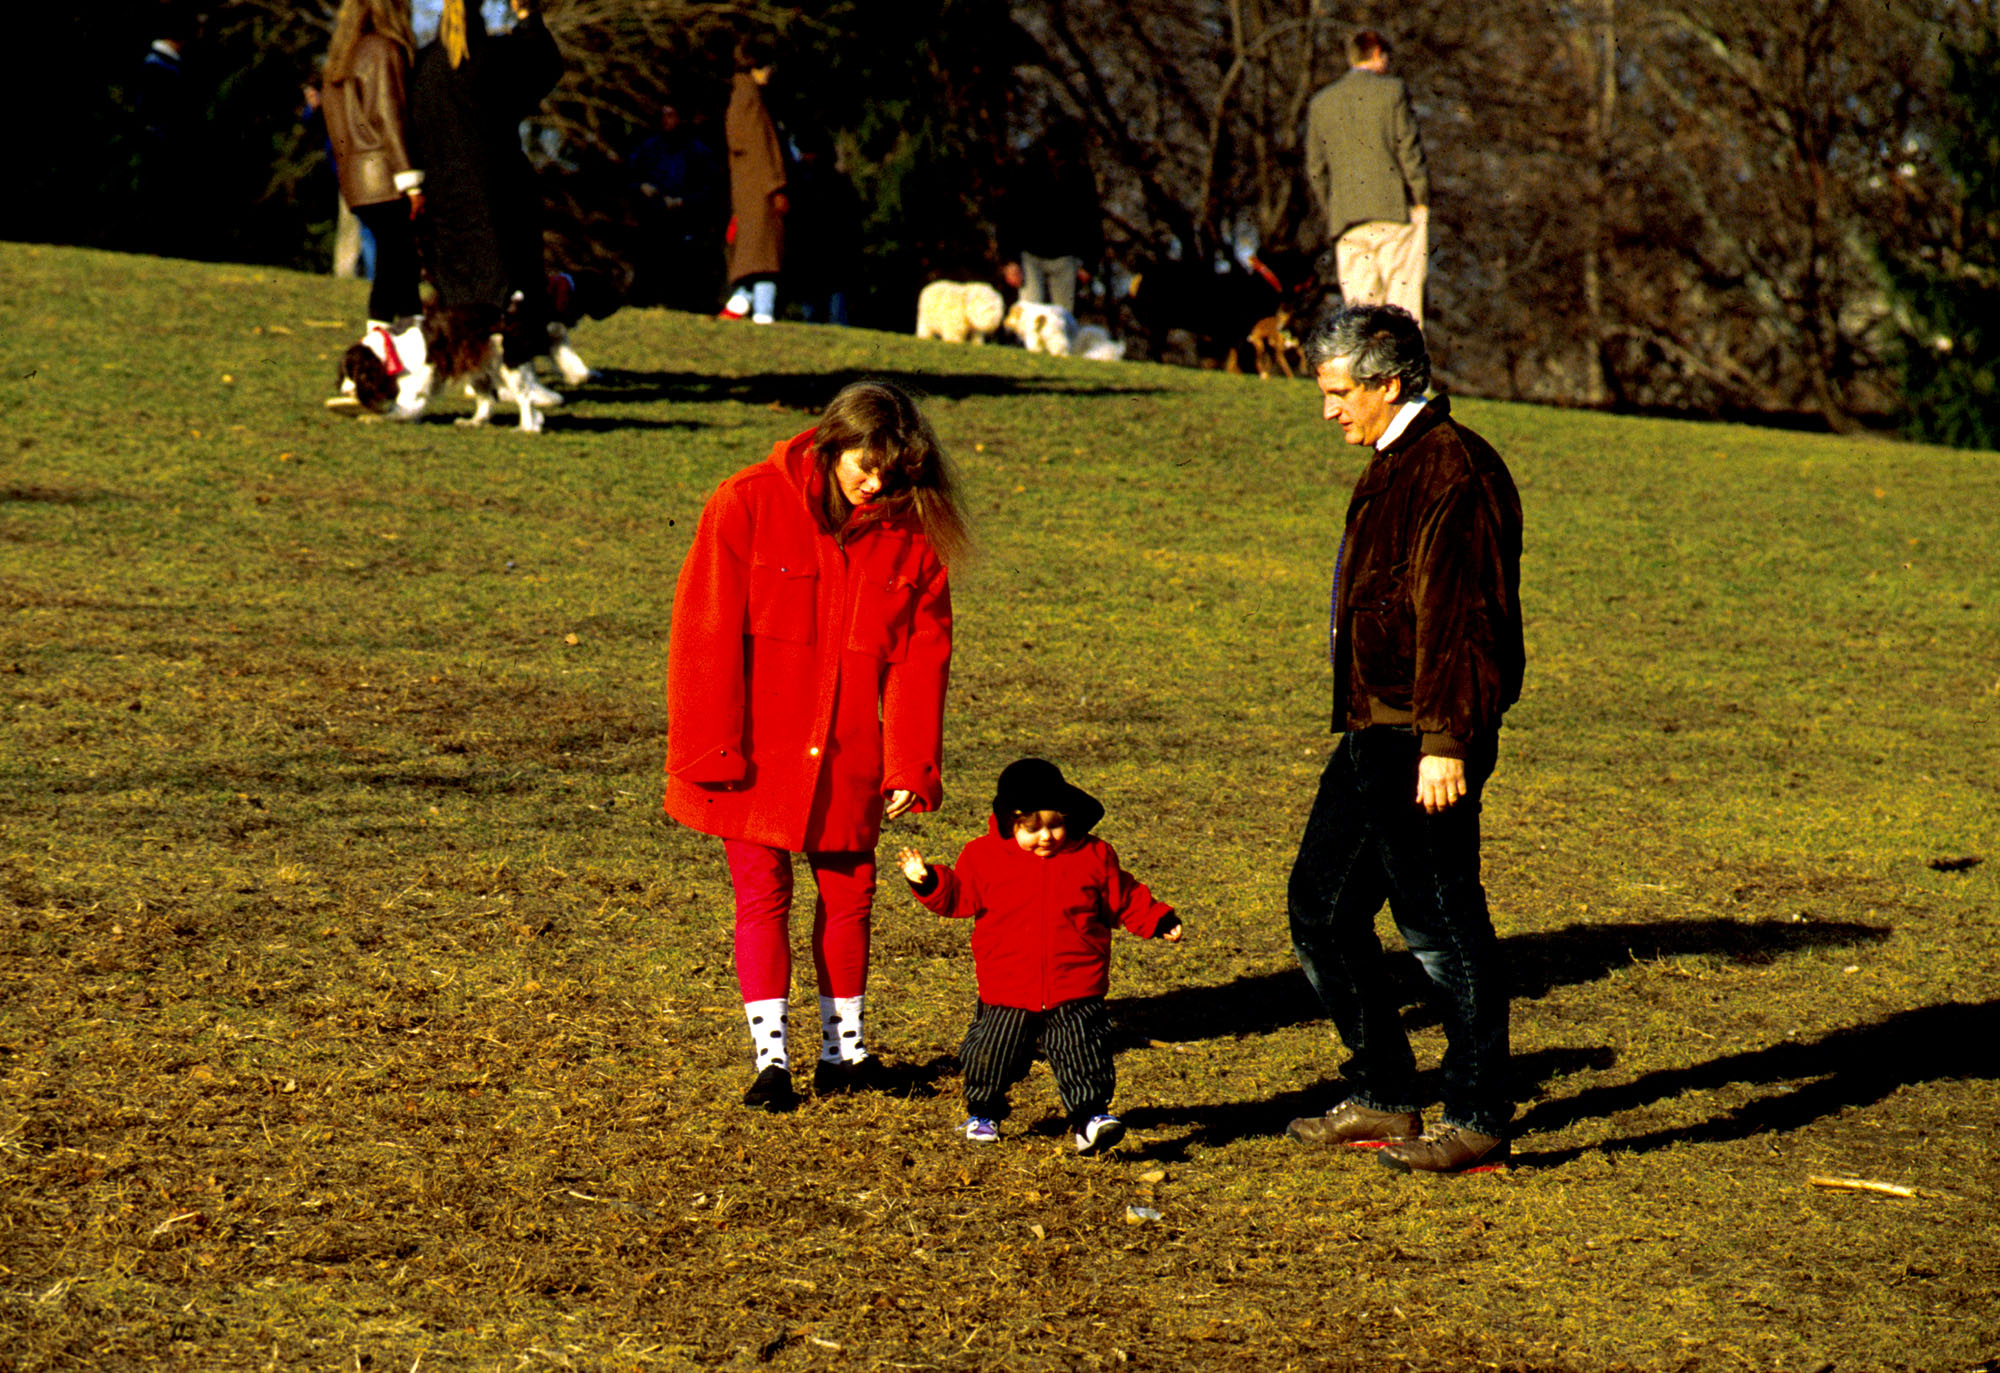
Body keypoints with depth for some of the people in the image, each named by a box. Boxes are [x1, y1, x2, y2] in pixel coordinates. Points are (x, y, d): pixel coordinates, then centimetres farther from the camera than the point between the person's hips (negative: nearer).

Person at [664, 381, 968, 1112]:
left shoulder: (912, 533, -2)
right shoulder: (748, 505, -12)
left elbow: (922, 654, 2)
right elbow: (706, 636, -11)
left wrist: (912, 764, -3)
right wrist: (714, 751, -14)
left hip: (847, 759, 3)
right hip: (757, 753, -3)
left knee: (848, 892, 12)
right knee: (762, 893, -3)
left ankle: (843, 1046, 25)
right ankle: (771, 1054, -1)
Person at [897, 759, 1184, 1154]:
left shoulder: (1093, 857, 0)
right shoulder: (985, 858, -2)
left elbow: (1124, 898, 11)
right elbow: (957, 896, 4)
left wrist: (1159, 921, 3)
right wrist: (928, 881, -13)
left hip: (1076, 993, 0)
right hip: (1006, 995, 0)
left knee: (1084, 1055, -9)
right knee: (992, 1056, 9)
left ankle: (1091, 1117, -2)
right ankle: (983, 1114, 31)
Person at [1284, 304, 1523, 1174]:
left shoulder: (1455, 471, -15)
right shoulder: (1393, 466, 18)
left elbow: (1458, 616, -21)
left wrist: (1445, 741, -25)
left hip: (1423, 746, -11)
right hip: (1372, 734, 11)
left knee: (1441, 925, -5)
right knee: (1320, 907, 13)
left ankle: (1478, 1119, 3)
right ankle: (1382, 1098, 21)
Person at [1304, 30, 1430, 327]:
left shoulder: (1320, 102, 12)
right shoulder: (1393, 91, -1)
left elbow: (1315, 170, 13)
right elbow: (1408, 150, -5)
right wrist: (1422, 199, 3)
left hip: (1347, 221, 4)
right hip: (1396, 211, -4)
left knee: (1360, 305, 3)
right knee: (1402, 302, -3)